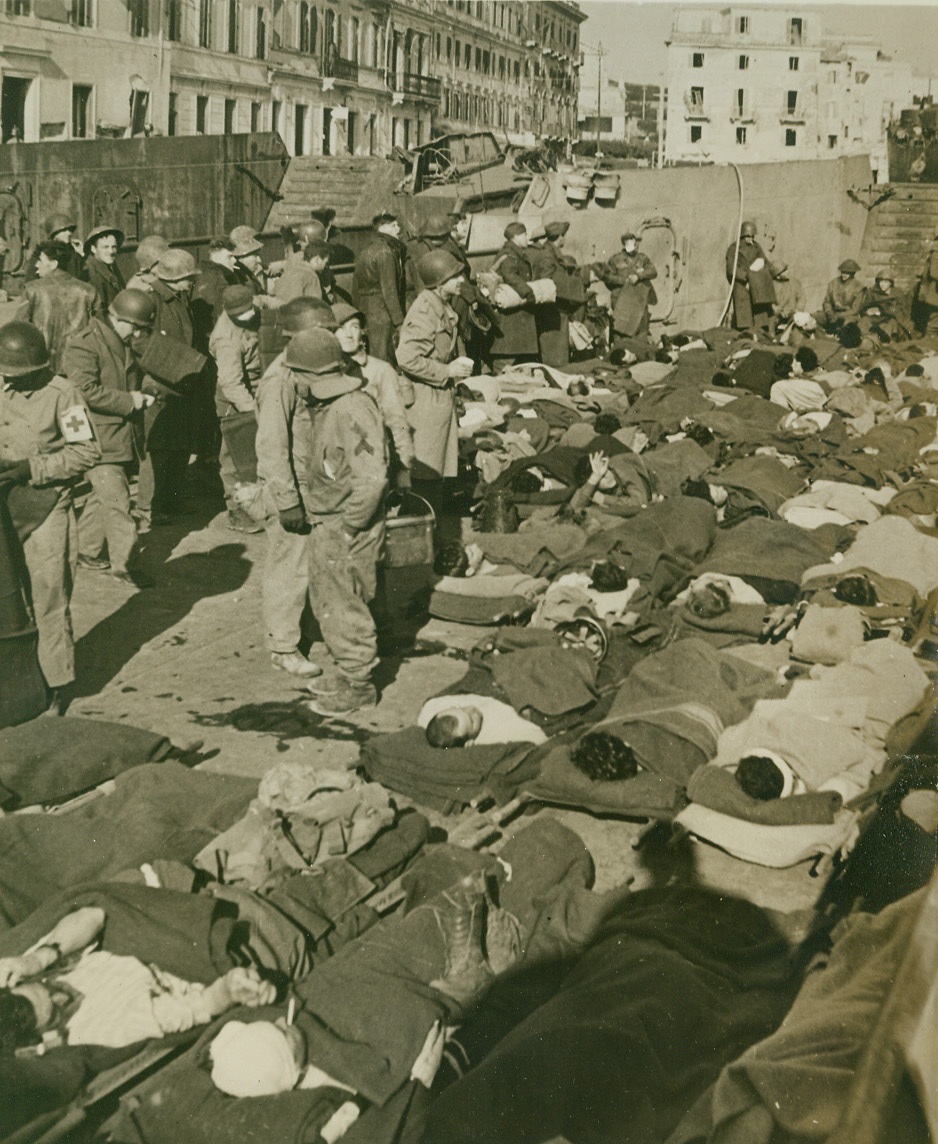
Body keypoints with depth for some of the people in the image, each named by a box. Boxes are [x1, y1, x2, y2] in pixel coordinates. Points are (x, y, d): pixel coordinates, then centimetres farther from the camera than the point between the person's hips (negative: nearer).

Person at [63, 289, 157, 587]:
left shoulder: (127, 345, 16)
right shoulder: (83, 345, -13)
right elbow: (85, 390, -23)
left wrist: (141, 396, 11)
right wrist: (129, 401, -18)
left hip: (125, 437, 9)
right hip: (99, 441, -9)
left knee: (103, 498, 16)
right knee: (117, 502, -11)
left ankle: (87, 551, 29)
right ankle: (123, 562, -4)